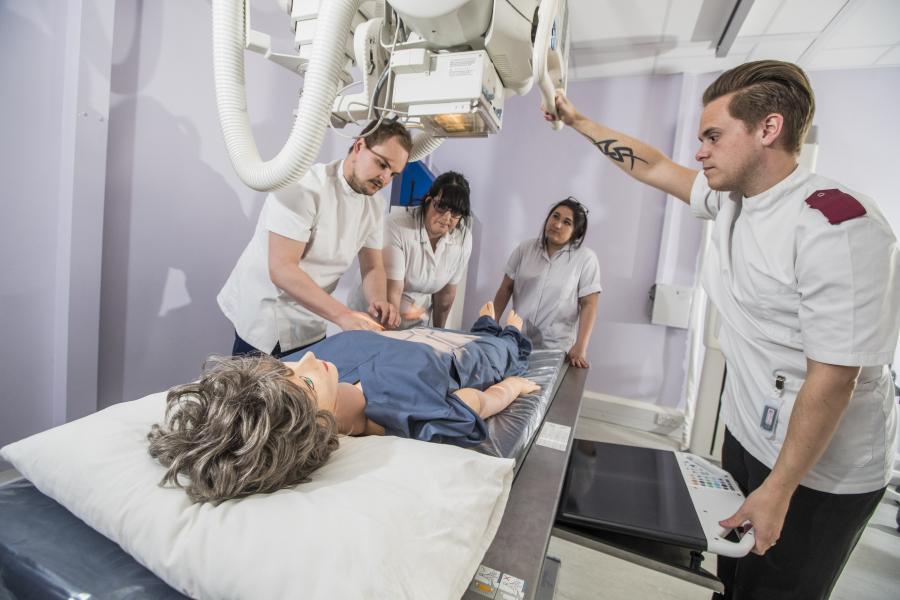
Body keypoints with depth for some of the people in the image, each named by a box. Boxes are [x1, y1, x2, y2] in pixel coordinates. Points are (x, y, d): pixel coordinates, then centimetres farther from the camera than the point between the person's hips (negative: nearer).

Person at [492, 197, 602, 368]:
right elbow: (505, 289, 8)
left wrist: (580, 348, -15)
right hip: (516, 342, 3)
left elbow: (589, 305, -7)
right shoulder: (525, 249, 4)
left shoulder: (586, 258, -5)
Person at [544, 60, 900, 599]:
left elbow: (834, 376, -26)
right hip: (747, 434, 7)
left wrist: (778, 489, -20)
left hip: (821, 469, -6)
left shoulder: (838, 226, -26)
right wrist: (578, 120, 15)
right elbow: (652, 166, 10)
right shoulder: (730, 199, -3)